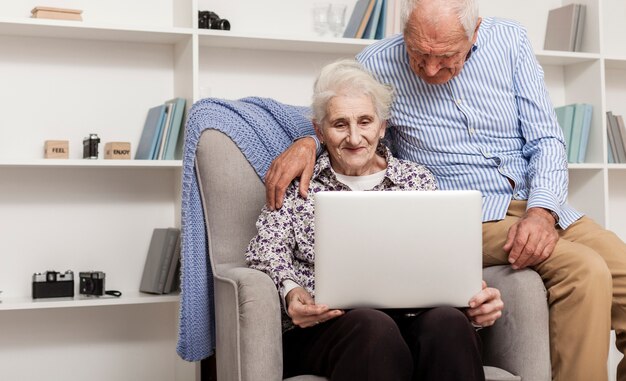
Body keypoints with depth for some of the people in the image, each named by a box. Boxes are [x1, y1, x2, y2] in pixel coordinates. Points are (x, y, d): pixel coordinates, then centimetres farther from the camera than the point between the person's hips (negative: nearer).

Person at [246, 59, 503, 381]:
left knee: (448, 323, -33)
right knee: (374, 329, -38)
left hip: (413, 318, 3)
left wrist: (474, 295, -13)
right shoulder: (296, 184, 15)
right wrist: (290, 290, -20)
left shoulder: (418, 179, 19)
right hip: (325, 327, -2)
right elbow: (268, 249, 4)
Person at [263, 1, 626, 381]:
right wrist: (305, 143, -12)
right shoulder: (377, 64, -5)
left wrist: (542, 209, -16)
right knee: (585, 272, -27)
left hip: (541, 205, 5)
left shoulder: (511, 41, 1)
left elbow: (546, 139, 2)